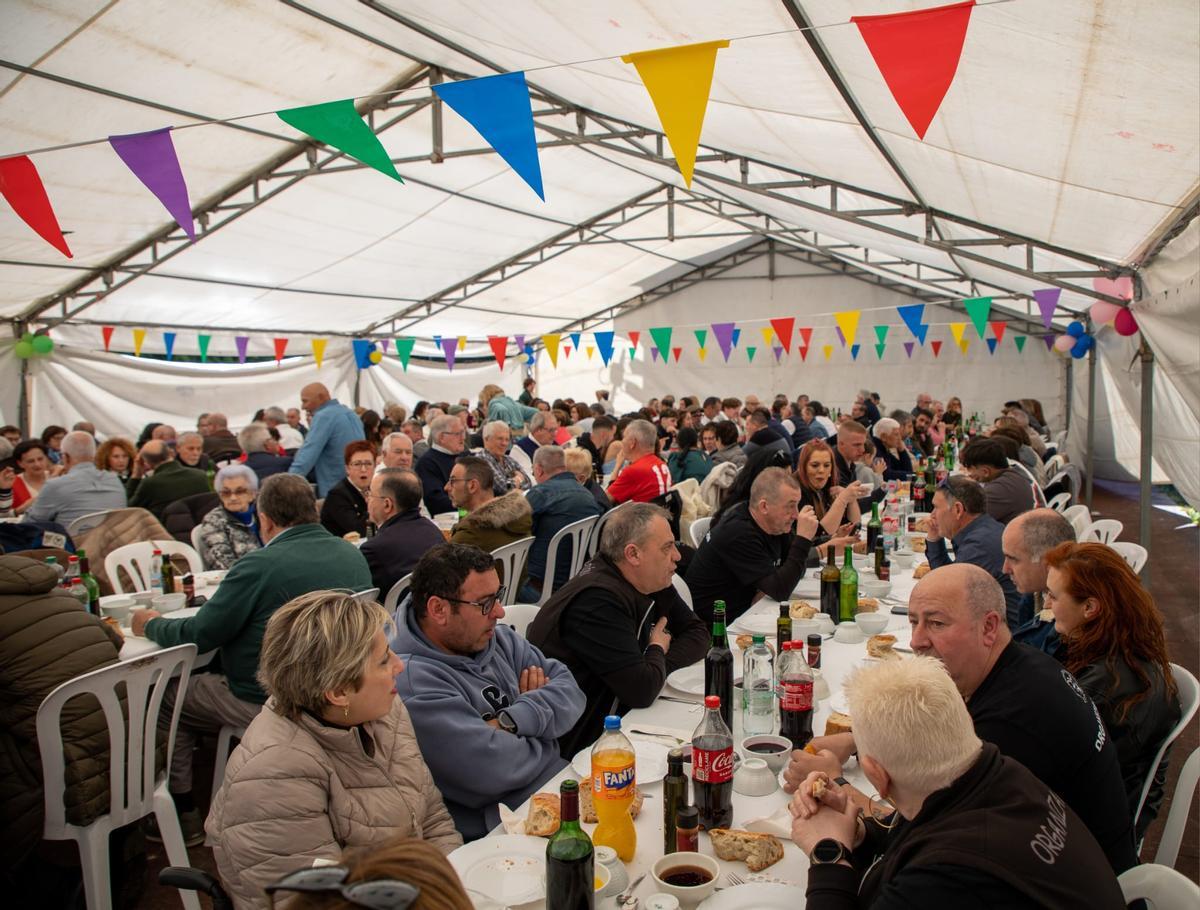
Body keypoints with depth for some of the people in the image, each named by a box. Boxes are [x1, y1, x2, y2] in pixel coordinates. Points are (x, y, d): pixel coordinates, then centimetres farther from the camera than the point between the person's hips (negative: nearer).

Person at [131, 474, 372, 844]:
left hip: (265, 703, -7)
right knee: (213, 677, 29)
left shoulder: (260, 565, -22)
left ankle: (182, 814, 24)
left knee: (164, 697, 15)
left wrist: (150, 624, 8)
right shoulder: (353, 555, -2)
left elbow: (196, 636, -14)